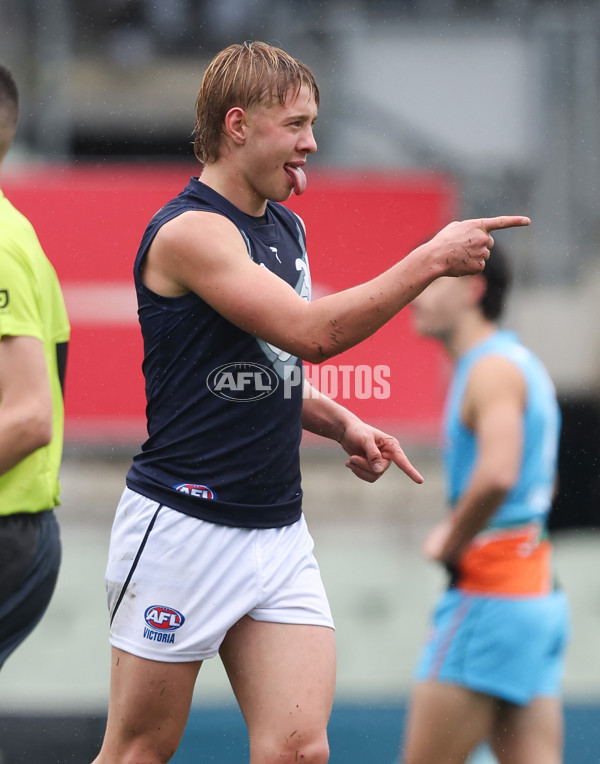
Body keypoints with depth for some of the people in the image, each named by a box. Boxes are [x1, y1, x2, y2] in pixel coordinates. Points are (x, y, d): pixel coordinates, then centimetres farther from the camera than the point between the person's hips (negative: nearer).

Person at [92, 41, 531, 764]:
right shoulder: (187, 231, -14)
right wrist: (431, 260, -19)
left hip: (279, 532, 7)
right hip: (184, 524, -7)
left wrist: (341, 423, 7)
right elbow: (311, 331, -24)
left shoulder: (286, 227, 14)